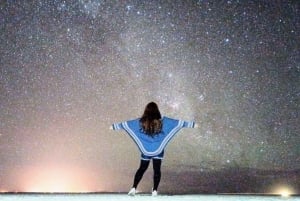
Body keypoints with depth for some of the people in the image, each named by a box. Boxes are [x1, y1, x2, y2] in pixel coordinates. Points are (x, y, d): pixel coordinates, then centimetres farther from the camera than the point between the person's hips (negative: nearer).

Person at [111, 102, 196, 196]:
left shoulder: (141, 121, -6)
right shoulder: (162, 121, -8)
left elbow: (126, 124, 2)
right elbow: (178, 122, -1)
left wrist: (114, 126, 16)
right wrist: (193, 124, 7)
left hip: (145, 150, 1)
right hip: (158, 150, -1)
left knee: (142, 169, 12)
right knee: (157, 169, 6)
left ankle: (134, 188, 3)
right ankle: (155, 190, 3)